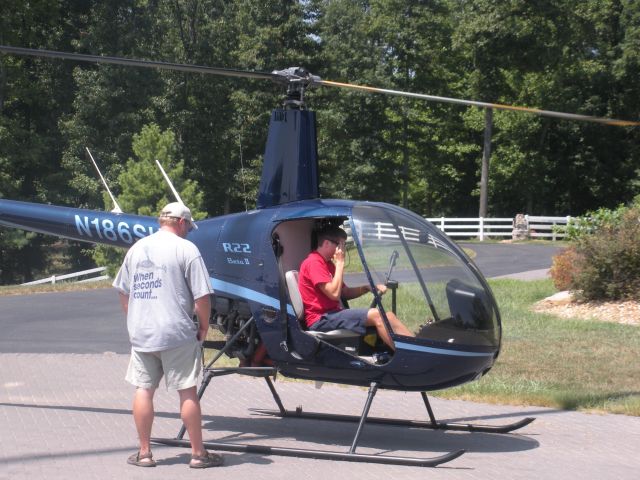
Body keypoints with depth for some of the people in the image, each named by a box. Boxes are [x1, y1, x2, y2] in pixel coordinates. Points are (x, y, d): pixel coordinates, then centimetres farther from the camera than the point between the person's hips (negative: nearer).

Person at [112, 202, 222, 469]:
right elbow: (201, 296, -11)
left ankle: (144, 452, 15)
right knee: (187, 392, 2)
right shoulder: (186, 249, -7)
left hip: (141, 333, 5)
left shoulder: (136, 248, 11)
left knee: (143, 389, 10)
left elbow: (123, 292, 17)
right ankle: (198, 454, 9)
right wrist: (203, 326, 2)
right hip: (177, 333, -5)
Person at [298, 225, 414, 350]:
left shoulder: (327, 263, 21)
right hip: (321, 320, -9)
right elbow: (334, 294, -19)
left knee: (387, 316, -7)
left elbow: (345, 293, 18)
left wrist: (367, 287, 0)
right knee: (376, 315, -23)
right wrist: (340, 263, -12)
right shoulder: (313, 262, -11)